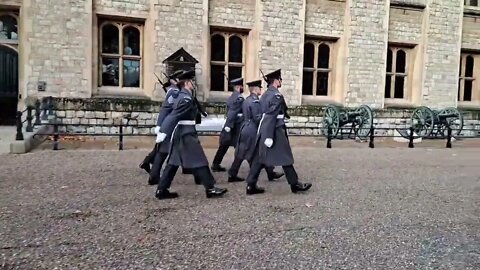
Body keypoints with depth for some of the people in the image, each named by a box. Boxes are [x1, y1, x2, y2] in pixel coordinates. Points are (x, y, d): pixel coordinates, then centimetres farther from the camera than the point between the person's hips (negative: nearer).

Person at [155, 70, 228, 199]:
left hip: (179, 133, 10)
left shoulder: (182, 97, 14)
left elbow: (173, 115, 18)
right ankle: (210, 188, 5)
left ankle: (161, 190, 15)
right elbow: (174, 115, -23)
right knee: (199, 160, -3)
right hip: (186, 134, -10)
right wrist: (163, 132, -27)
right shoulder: (186, 98, -17)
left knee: (173, 162, 11)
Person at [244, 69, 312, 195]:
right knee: (285, 158, 3)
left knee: (259, 158, 9)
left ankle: (251, 185, 10)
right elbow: (271, 116, -21)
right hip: (275, 131, -9)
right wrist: (269, 136, -23)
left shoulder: (265, 94, 14)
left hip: (263, 130, 9)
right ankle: (295, 184, 15)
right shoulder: (276, 95, -14)